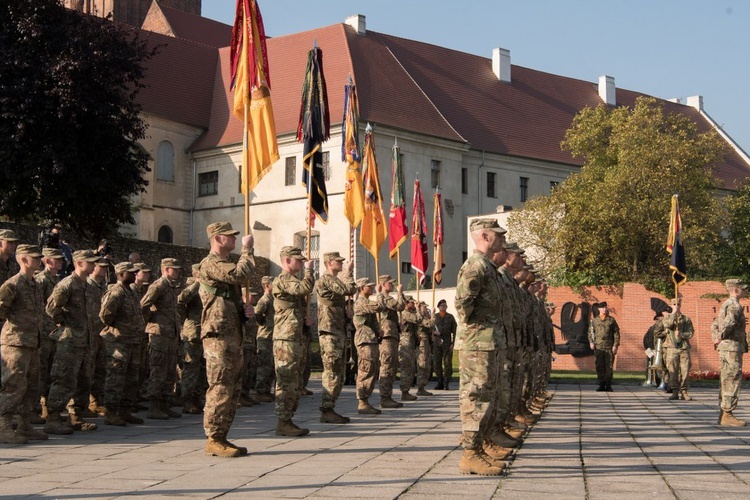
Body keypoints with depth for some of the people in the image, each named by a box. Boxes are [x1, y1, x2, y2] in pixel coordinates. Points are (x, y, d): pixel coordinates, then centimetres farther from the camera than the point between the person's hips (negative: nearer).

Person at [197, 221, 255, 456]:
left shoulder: (227, 265, 24)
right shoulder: (210, 264, -8)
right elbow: (240, 274, -24)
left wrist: (244, 311, 11)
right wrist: (247, 249, -10)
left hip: (233, 335, 10)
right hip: (218, 335, -10)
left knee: (233, 389, 10)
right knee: (220, 388, -11)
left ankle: (221, 437, 15)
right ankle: (214, 440, -7)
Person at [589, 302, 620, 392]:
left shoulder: (611, 320, 6)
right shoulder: (594, 320, 10)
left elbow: (616, 333, 5)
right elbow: (590, 332, 13)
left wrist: (615, 345, -3)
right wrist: (591, 342, -3)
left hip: (609, 347, -1)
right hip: (598, 347, 1)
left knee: (609, 367, -2)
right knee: (599, 367, 1)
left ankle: (608, 385, 5)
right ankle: (601, 385, 8)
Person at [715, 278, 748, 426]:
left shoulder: (726, 304, 17)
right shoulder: (734, 306, -15)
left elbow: (716, 324, 26)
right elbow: (729, 323, -31)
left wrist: (717, 338, 13)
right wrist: (720, 338, -15)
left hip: (726, 348, 10)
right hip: (732, 348, -10)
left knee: (727, 381, 12)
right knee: (733, 381, -8)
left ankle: (724, 414, 16)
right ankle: (727, 415, -9)